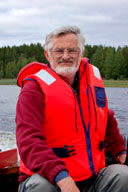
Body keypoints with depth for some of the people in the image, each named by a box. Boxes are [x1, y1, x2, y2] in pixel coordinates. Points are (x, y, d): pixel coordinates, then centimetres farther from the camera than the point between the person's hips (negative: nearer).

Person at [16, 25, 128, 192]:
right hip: (48, 177, -5)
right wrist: (61, 176, -37)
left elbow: (107, 120, 26)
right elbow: (28, 140, -24)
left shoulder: (92, 76, 9)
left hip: (91, 178, 5)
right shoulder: (35, 88, -10)